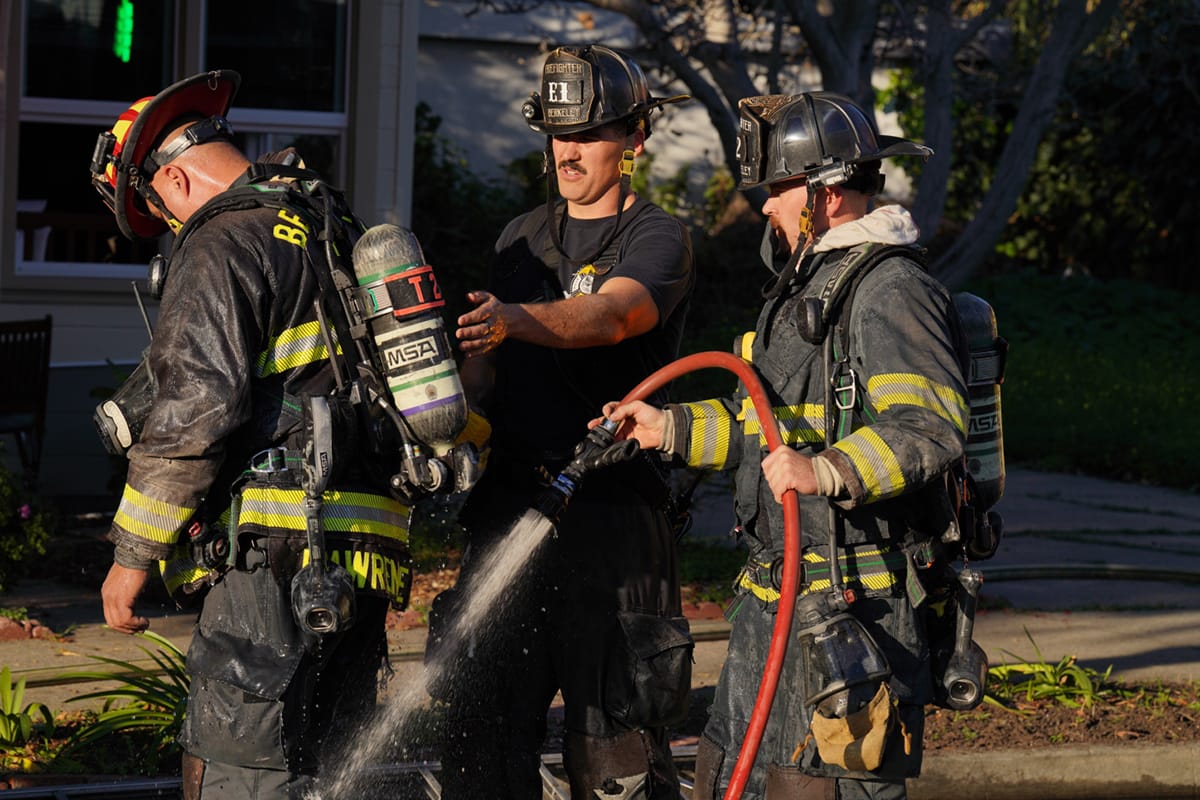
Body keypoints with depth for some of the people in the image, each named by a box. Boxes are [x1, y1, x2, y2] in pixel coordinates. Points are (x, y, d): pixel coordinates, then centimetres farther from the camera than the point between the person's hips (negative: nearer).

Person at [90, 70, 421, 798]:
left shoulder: (223, 245, -6)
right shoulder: (338, 234, 22)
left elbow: (195, 409, -14)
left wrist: (132, 554, -8)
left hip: (277, 553, -9)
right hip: (365, 549, 9)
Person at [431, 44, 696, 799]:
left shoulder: (659, 240, -2)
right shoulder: (522, 239, 18)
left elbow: (610, 315, -23)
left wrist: (516, 319, -40)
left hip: (610, 515, -6)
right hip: (510, 504, 6)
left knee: (612, 738, -5)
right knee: (481, 725, 4)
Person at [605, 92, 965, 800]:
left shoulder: (891, 291, -13)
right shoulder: (807, 281, 21)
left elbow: (932, 427, -26)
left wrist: (824, 472, -36)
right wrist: (672, 428, 21)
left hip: (853, 604, -10)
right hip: (772, 602, 10)